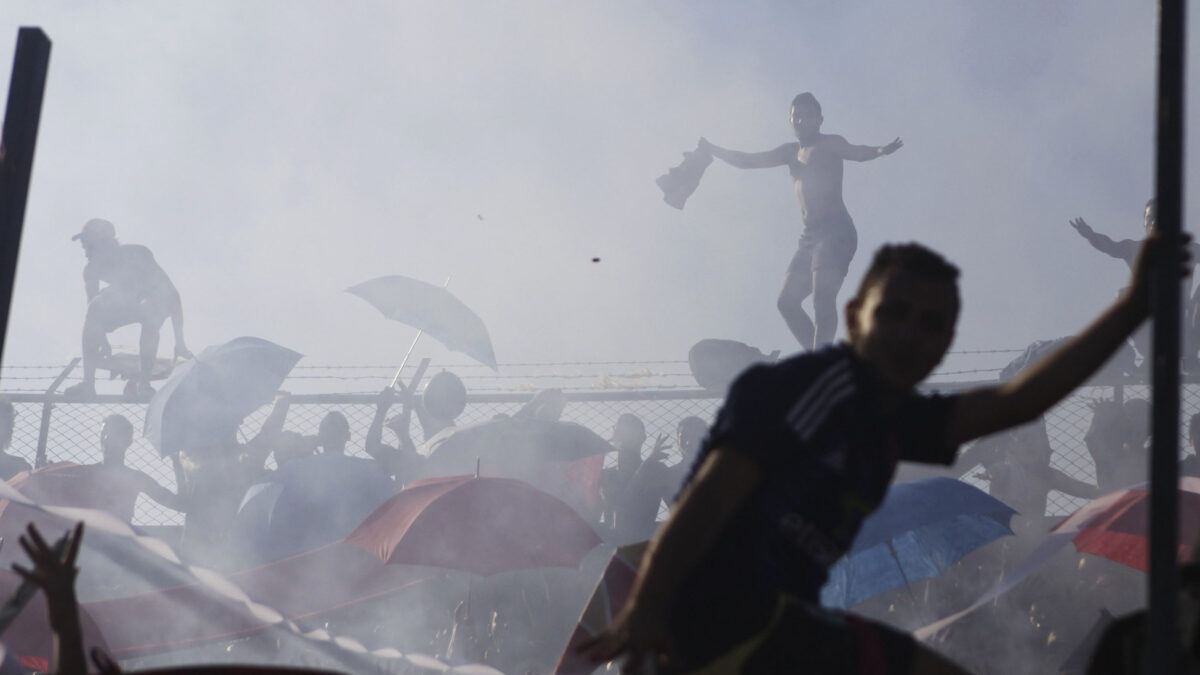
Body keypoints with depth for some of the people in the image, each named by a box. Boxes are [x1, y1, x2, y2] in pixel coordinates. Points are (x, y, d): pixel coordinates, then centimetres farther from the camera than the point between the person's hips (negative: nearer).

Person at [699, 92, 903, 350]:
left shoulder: (829, 144, 0)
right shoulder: (791, 152, 21)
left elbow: (855, 152, -21)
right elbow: (747, 161, 25)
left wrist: (879, 151, -42)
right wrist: (712, 150, 15)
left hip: (836, 232, -8)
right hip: (811, 236, 8)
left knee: (822, 298, -22)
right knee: (787, 300, 3)